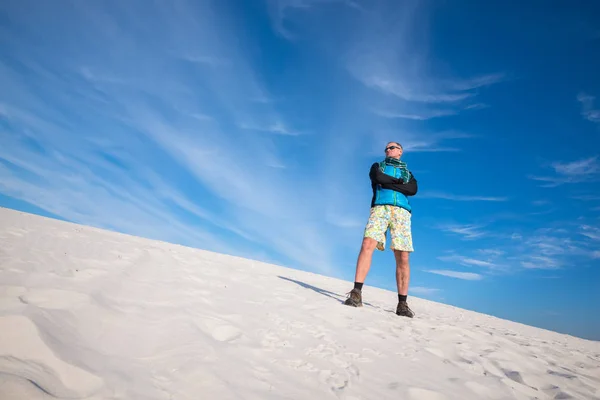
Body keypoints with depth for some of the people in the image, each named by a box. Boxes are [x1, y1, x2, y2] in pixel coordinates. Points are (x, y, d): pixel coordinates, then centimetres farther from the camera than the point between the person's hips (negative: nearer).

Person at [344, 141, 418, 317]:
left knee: (402, 258, -8)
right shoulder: (377, 166, 27)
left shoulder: (407, 173, 29)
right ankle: (356, 294, -27)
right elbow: (379, 178, 1)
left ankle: (402, 304, -4)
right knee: (367, 245, -24)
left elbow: (413, 190, 5)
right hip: (380, 208, -1)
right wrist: (399, 182, 6)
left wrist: (388, 183, 0)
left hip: (401, 212, 2)